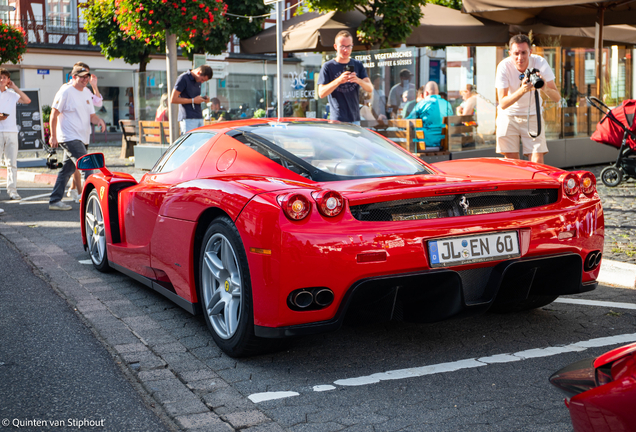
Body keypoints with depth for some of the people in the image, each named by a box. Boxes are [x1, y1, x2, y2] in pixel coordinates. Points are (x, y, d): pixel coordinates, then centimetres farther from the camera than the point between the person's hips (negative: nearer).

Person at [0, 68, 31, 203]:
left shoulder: (12, 94, 15)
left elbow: (27, 100, 6)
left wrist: (15, 87, 6)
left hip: (11, 132, 3)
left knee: (12, 163, 1)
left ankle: (12, 190, 4)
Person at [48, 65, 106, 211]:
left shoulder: (87, 93, 14)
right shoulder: (65, 92, -9)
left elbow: (91, 115, 17)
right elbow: (54, 114, -8)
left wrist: (98, 120, -7)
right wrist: (53, 136, -11)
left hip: (81, 138, 8)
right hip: (69, 137, -8)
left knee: (67, 170, 12)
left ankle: (54, 201, 19)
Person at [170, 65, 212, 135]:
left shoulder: (198, 81, 16)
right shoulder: (183, 79, -7)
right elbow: (173, 99, -12)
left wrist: (203, 99, 6)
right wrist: (193, 100, -12)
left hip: (199, 118, 7)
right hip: (188, 119, -7)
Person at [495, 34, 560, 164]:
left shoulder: (540, 63, -18)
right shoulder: (504, 66, -21)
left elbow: (557, 97, -20)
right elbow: (502, 104, -26)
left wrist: (545, 88, -42)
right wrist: (522, 90, -43)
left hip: (532, 114, 1)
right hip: (509, 115, -1)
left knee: (537, 162, -8)